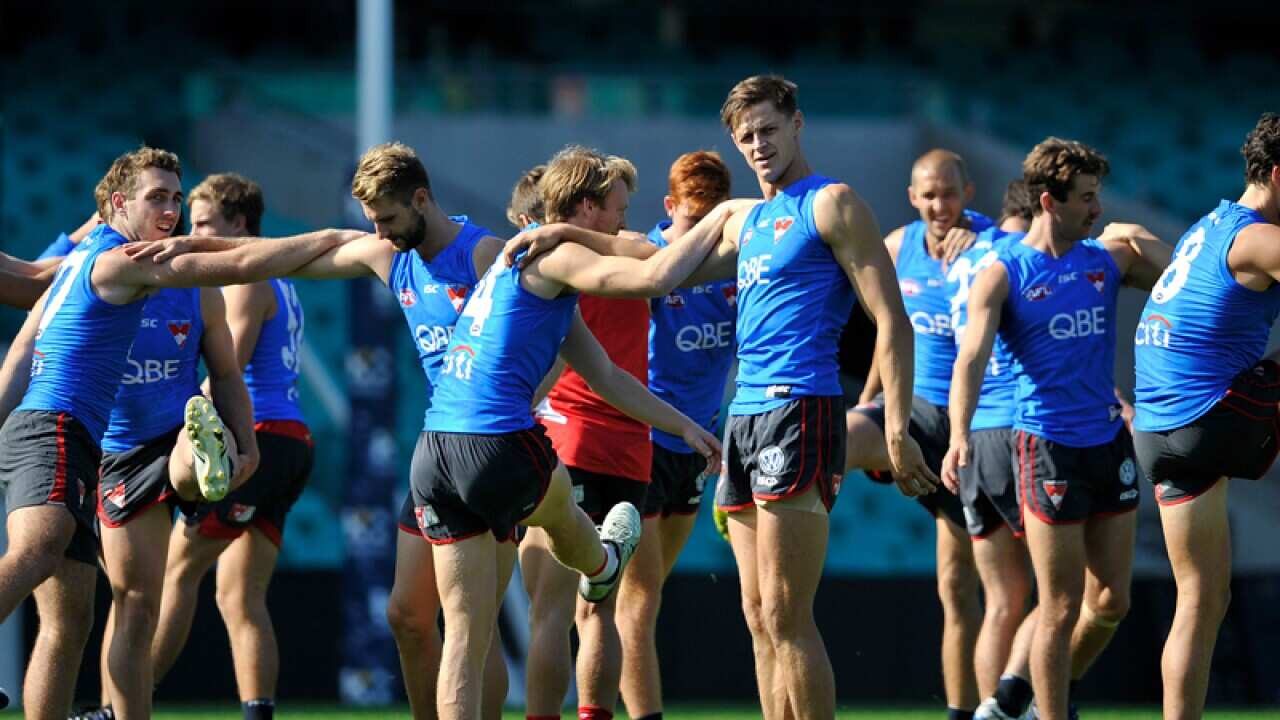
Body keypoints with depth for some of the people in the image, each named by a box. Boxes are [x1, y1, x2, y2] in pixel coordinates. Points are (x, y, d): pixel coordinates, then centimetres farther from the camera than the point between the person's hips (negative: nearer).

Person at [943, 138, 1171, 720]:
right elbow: (971, 357, -21)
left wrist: (1141, 240, -5)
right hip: (1047, 446, -5)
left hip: (1109, 439, 5)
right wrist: (959, 436, -36)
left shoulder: (1109, 257, 7)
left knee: (1112, 601, 8)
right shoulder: (1001, 275, -8)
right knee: (1061, 607, -3)